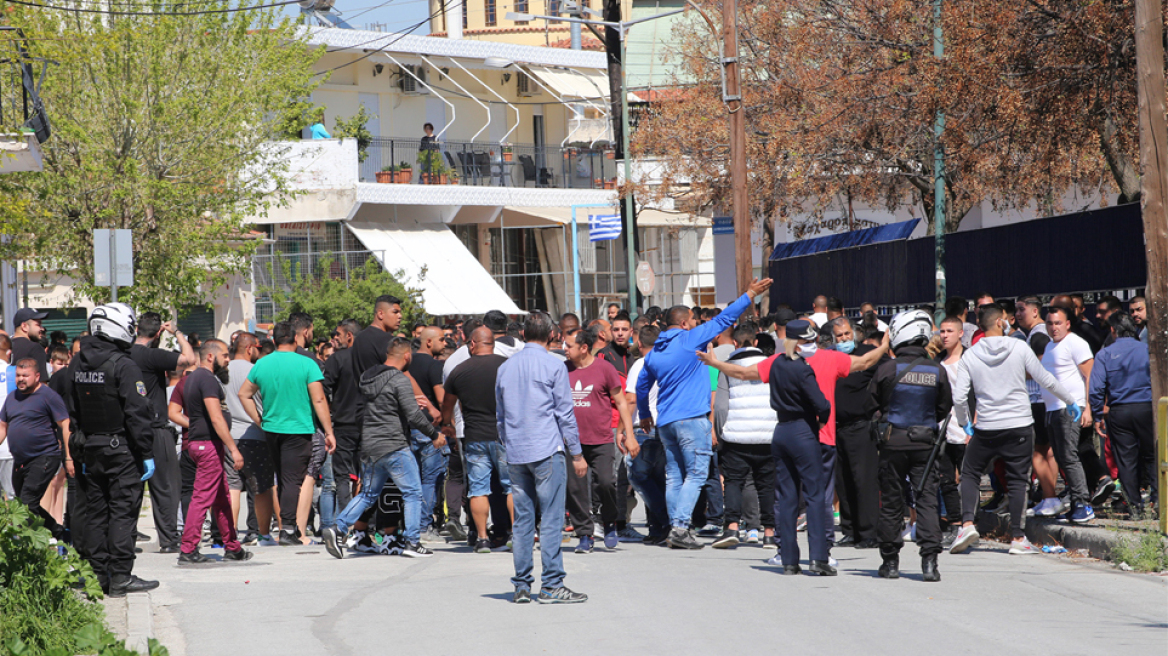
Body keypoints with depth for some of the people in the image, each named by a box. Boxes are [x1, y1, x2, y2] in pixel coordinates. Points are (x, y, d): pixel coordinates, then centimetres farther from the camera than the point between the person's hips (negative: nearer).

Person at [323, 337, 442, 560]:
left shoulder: (368, 377, 11)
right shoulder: (399, 381, -13)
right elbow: (414, 416, -16)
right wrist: (434, 434, -2)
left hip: (369, 447, 7)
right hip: (394, 447, -7)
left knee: (368, 494, 16)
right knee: (412, 493, 4)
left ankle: (338, 529, 3)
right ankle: (412, 543, 1)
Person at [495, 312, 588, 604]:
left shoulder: (505, 368, 12)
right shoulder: (554, 366, -4)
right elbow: (565, 414, -4)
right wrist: (577, 454, 2)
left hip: (516, 455, 5)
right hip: (547, 450, -5)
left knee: (522, 520, 8)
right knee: (551, 519, -4)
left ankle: (521, 586, 8)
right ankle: (551, 585, -6)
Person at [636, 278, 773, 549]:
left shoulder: (654, 352, 14)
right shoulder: (690, 339, -5)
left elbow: (642, 386, 24)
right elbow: (724, 319, -1)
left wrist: (645, 415, 39)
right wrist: (750, 295, 7)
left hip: (665, 422, 7)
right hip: (692, 418, -7)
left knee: (674, 476, 9)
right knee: (696, 473, -6)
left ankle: (676, 529, 7)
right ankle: (680, 525, -17)